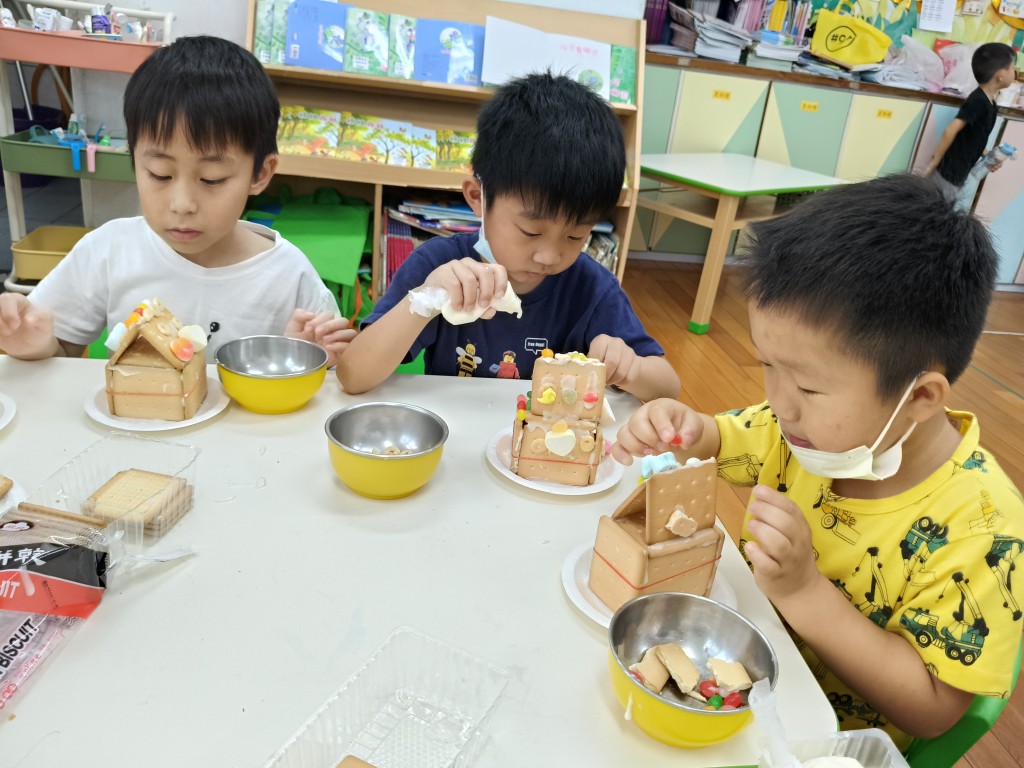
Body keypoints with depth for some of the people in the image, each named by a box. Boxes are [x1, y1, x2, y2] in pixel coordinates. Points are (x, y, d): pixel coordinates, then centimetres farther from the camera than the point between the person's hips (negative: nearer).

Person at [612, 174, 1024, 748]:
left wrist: (804, 590, -35)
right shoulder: (824, 423, -12)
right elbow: (728, 438, 4)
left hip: (830, 737, -4)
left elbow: (932, 710, -22)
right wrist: (684, 431, -20)